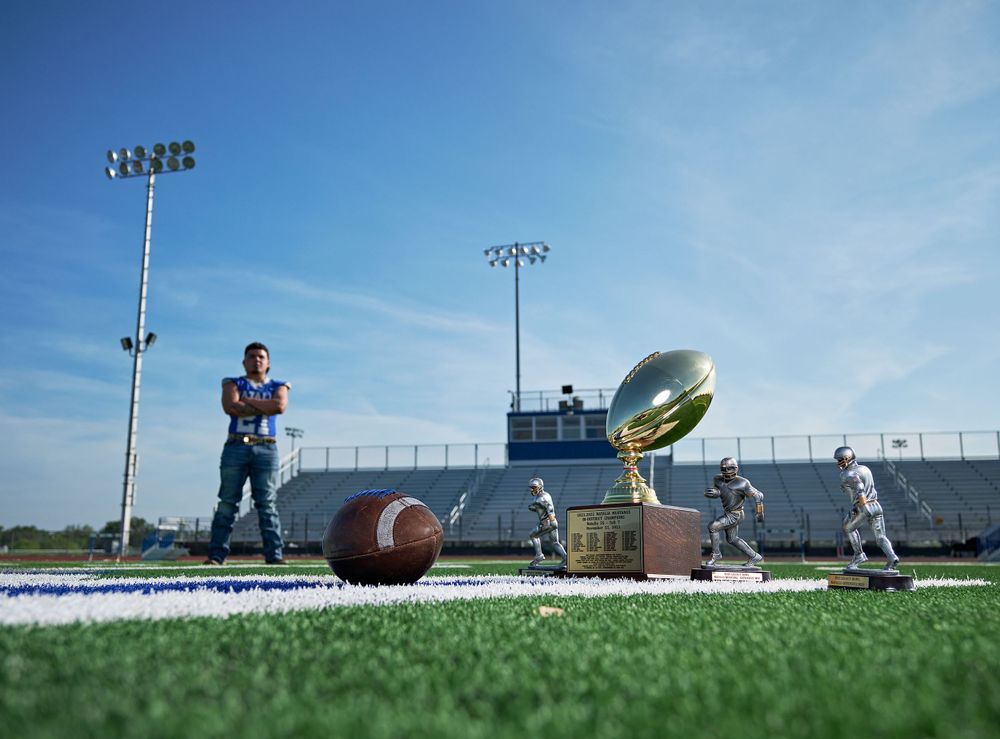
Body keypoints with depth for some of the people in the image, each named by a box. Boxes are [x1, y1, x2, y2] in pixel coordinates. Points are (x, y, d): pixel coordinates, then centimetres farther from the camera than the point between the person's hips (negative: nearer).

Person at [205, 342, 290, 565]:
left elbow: (280, 406, -7)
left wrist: (247, 400, -3)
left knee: (267, 504, -2)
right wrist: (264, 407, -4)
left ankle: (274, 554, -4)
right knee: (227, 503, -3)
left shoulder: (278, 386, 15)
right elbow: (229, 407, -7)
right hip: (236, 446, 0)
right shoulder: (233, 383, 14)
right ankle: (216, 554, -1)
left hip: (266, 449, 1)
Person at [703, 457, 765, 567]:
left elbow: (758, 495, -15)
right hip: (727, 513, 8)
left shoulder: (742, 484, -21)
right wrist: (713, 492, -28)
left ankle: (716, 554, -1)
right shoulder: (718, 479, -3)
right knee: (732, 539, 19)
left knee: (712, 527, -17)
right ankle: (755, 557, 32)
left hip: (735, 515, -8)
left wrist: (760, 513, -14)